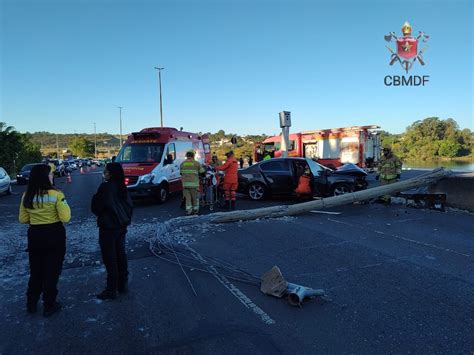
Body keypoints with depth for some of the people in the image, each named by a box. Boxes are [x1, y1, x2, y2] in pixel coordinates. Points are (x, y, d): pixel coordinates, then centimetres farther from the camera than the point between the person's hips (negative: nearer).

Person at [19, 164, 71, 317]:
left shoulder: (27, 196, -1)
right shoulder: (56, 194, -16)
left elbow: (23, 219, 5)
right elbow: (65, 218, -18)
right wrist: (64, 202, -3)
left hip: (34, 235, 5)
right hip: (54, 235, -4)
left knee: (35, 270, 20)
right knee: (51, 271, 9)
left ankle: (31, 303, 33)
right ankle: (49, 306, 19)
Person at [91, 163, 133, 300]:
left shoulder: (105, 187, -18)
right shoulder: (122, 187, 5)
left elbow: (96, 207, -12)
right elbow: (130, 205, 10)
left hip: (108, 228, -7)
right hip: (121, 226, 8)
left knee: (110, 258, 1)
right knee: (120, 254, 15)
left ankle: (111, 290, 9)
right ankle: (123, 284, 26)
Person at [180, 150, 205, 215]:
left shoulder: (182, 163, 7)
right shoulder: (197, 163, -3)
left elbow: (181, 173, 12)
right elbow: (202, 171, 4)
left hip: (185, 183, 3)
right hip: (194, 183, -3)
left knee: (187, 197, 8)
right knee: (195, 197, 9)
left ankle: (188, 210, 5)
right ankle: (195, 210, 17)